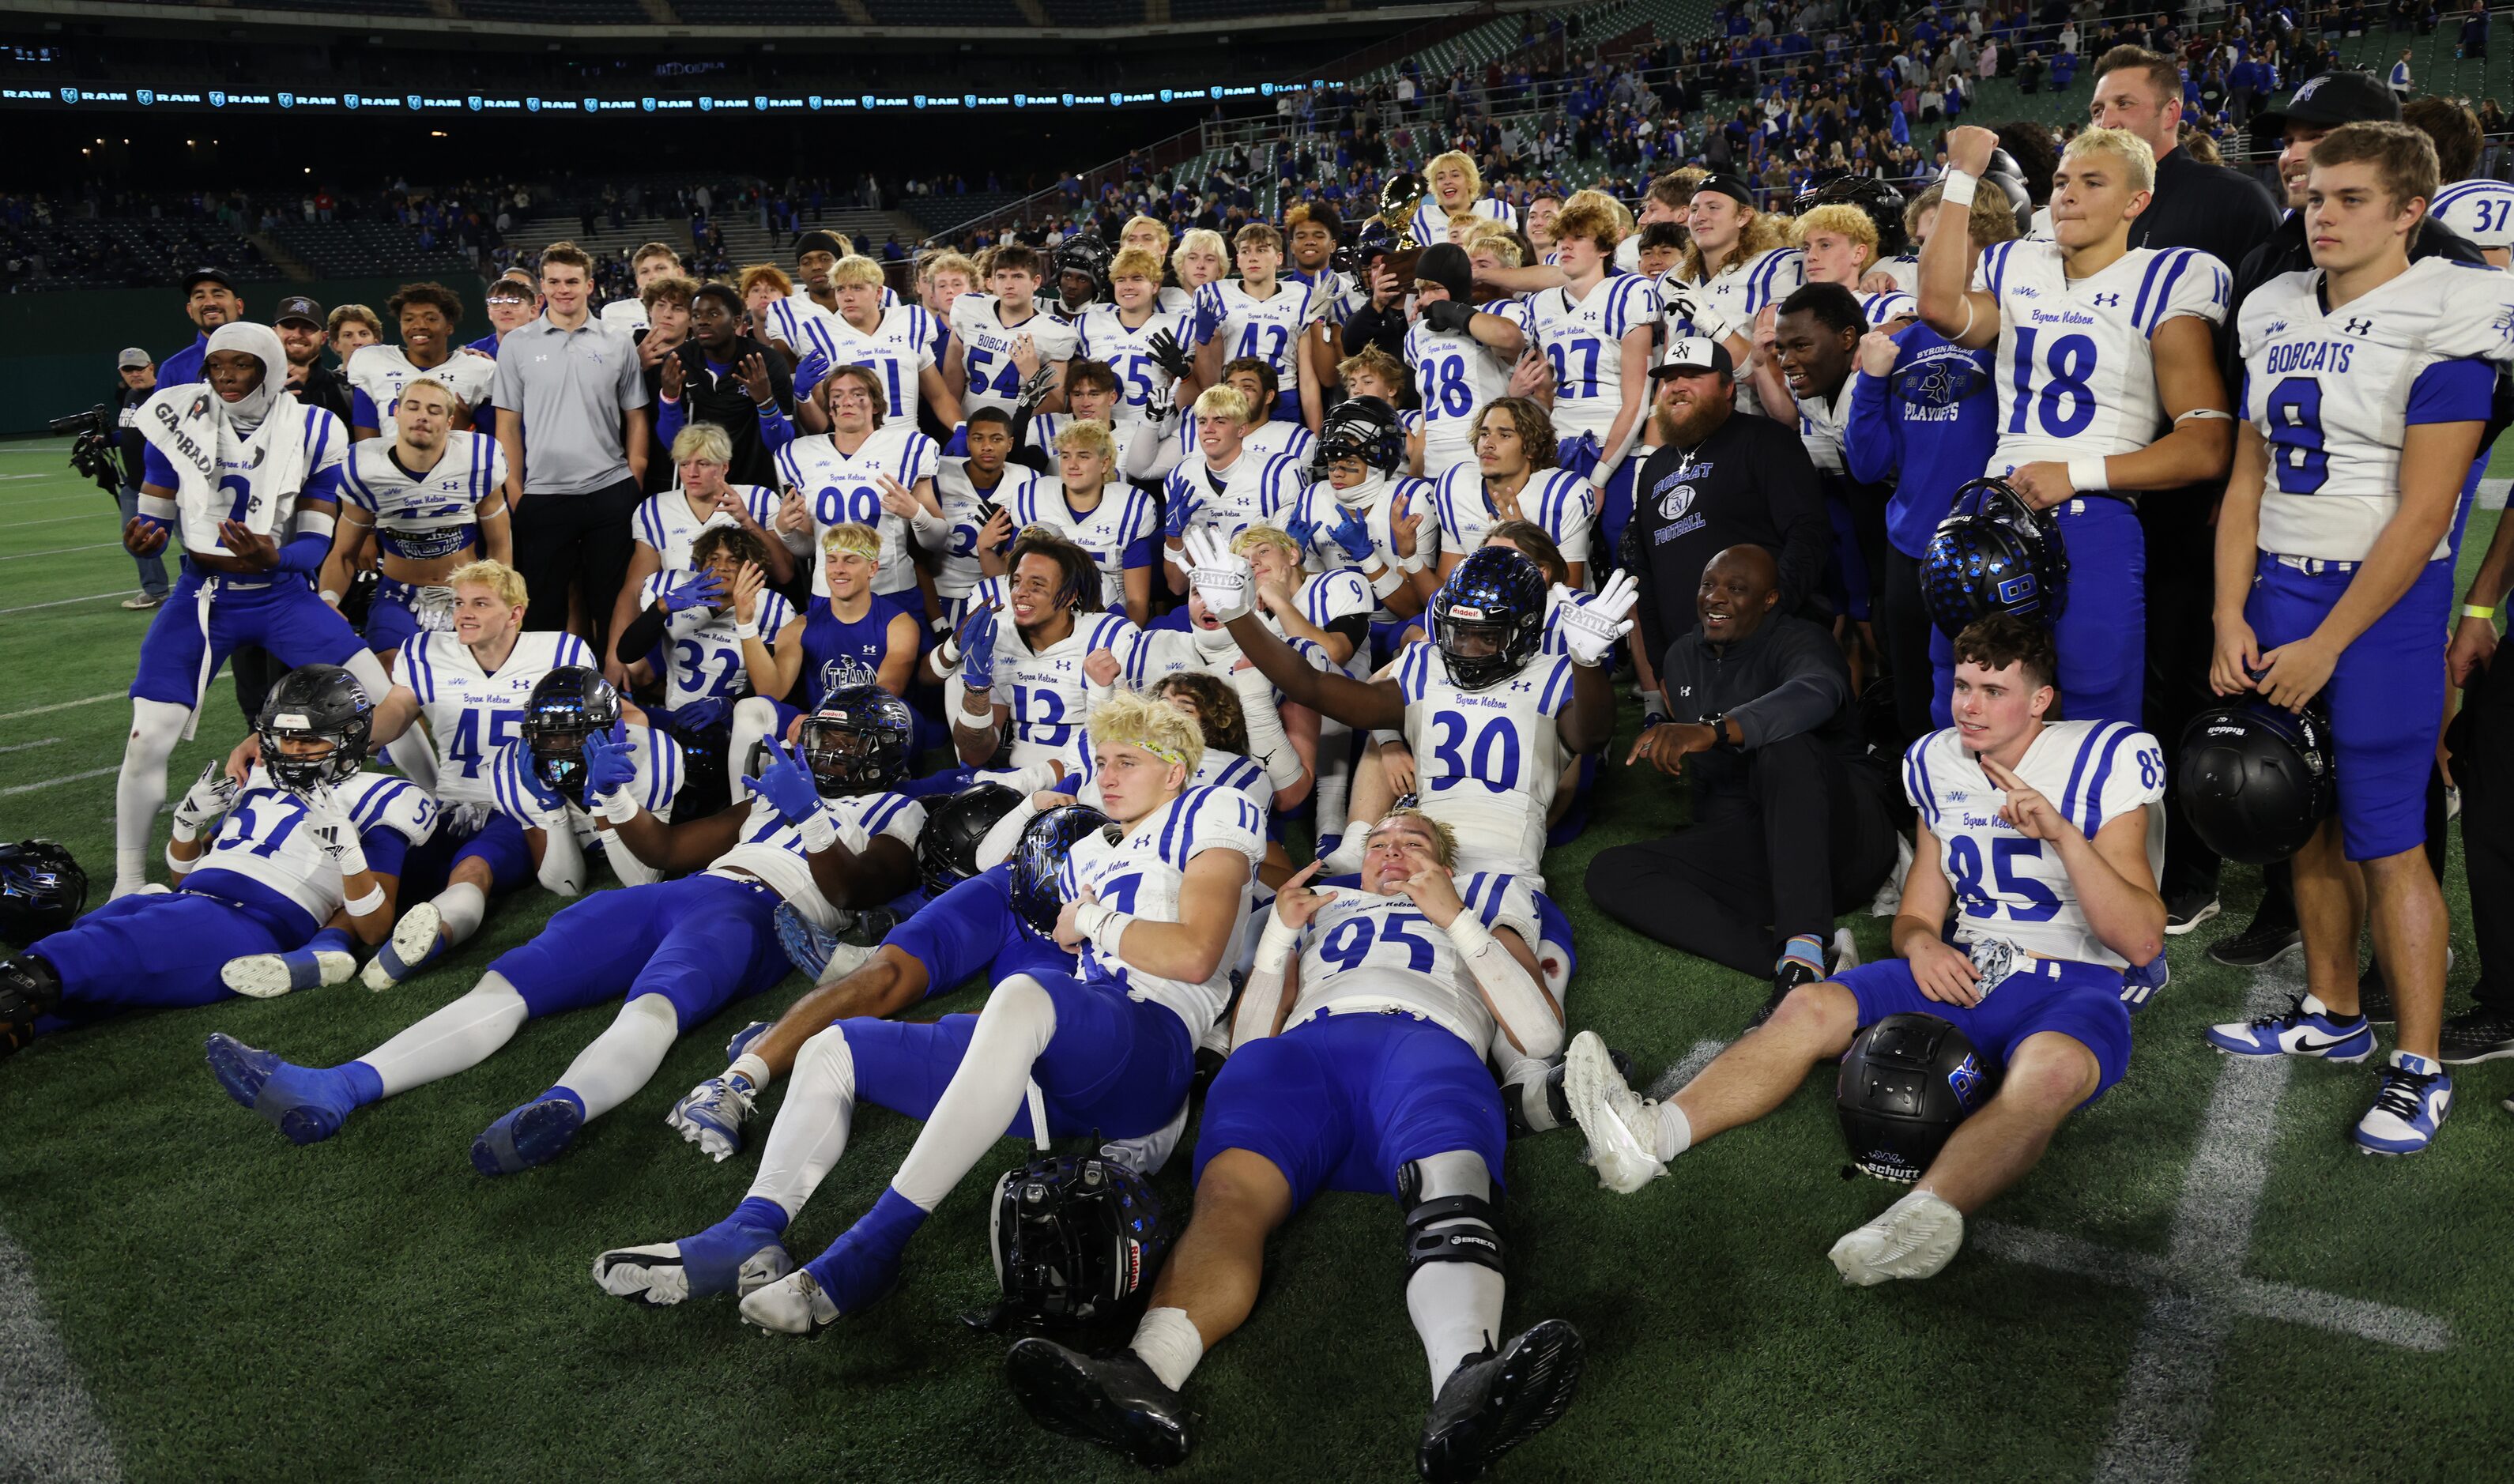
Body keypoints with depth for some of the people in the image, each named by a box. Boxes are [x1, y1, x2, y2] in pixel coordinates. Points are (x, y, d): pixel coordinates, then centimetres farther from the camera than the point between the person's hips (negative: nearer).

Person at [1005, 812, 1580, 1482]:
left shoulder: (1481, 903, 39)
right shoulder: (1318, 905, 42)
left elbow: (1541, 1035, 19)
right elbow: (1246, 1044, 31)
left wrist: (1455, 918, 15)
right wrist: (1278, 935, 20)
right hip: (1304, 1048, 2)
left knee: (1452, 1183, -39)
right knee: (1231, 1188, -34)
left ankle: (1466, 1387, -67)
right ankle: (1143, 1379, -58)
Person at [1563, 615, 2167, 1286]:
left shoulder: (2104, 762, -7)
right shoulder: (1939, 764, 9)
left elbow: (2142, 941, -14)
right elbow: (1916, 914, 15)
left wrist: (2064, 836, -26)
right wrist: (1920, 942, -10)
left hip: (2078, 982, -4)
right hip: (1965, 973, 4)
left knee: (2051, 1068, -39)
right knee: (1809, 1008, -19)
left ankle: (1926, 1214, -62)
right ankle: (1650, 1136, -38)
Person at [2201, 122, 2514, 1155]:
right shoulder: (2275, 316, 10)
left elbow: (2422, 510, -14)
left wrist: (2326, 645, -14)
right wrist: (2232, 618, 3)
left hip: (2381, 602, -6)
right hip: (2278, 588, 6)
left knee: (2387, 837, -4)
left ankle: (2418, 1069, 7)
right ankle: (2332, 1015, 28)